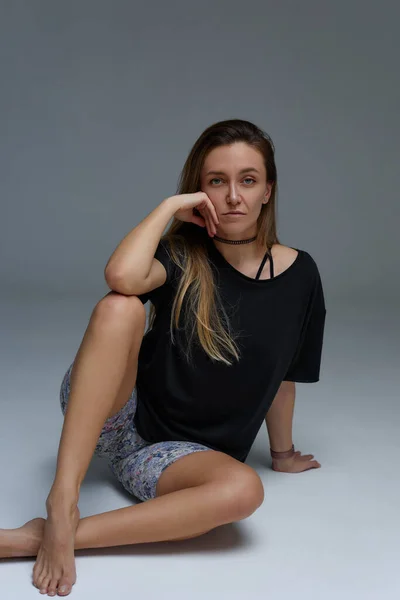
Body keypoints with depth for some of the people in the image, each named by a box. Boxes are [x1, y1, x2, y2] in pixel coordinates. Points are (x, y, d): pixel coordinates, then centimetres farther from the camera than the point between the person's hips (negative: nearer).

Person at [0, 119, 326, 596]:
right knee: (120, 307, -30)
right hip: (115, 416, -1)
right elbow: (121, 275, -29)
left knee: (243, 489, -35)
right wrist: (171, 206, -15)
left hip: (178, 450, 1)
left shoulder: (299, 275, 0)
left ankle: (41, 536, -28)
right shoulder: (183, 255, -4)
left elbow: (282, 375, 11)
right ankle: (63, 503, -35)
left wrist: (282, 453, 21)